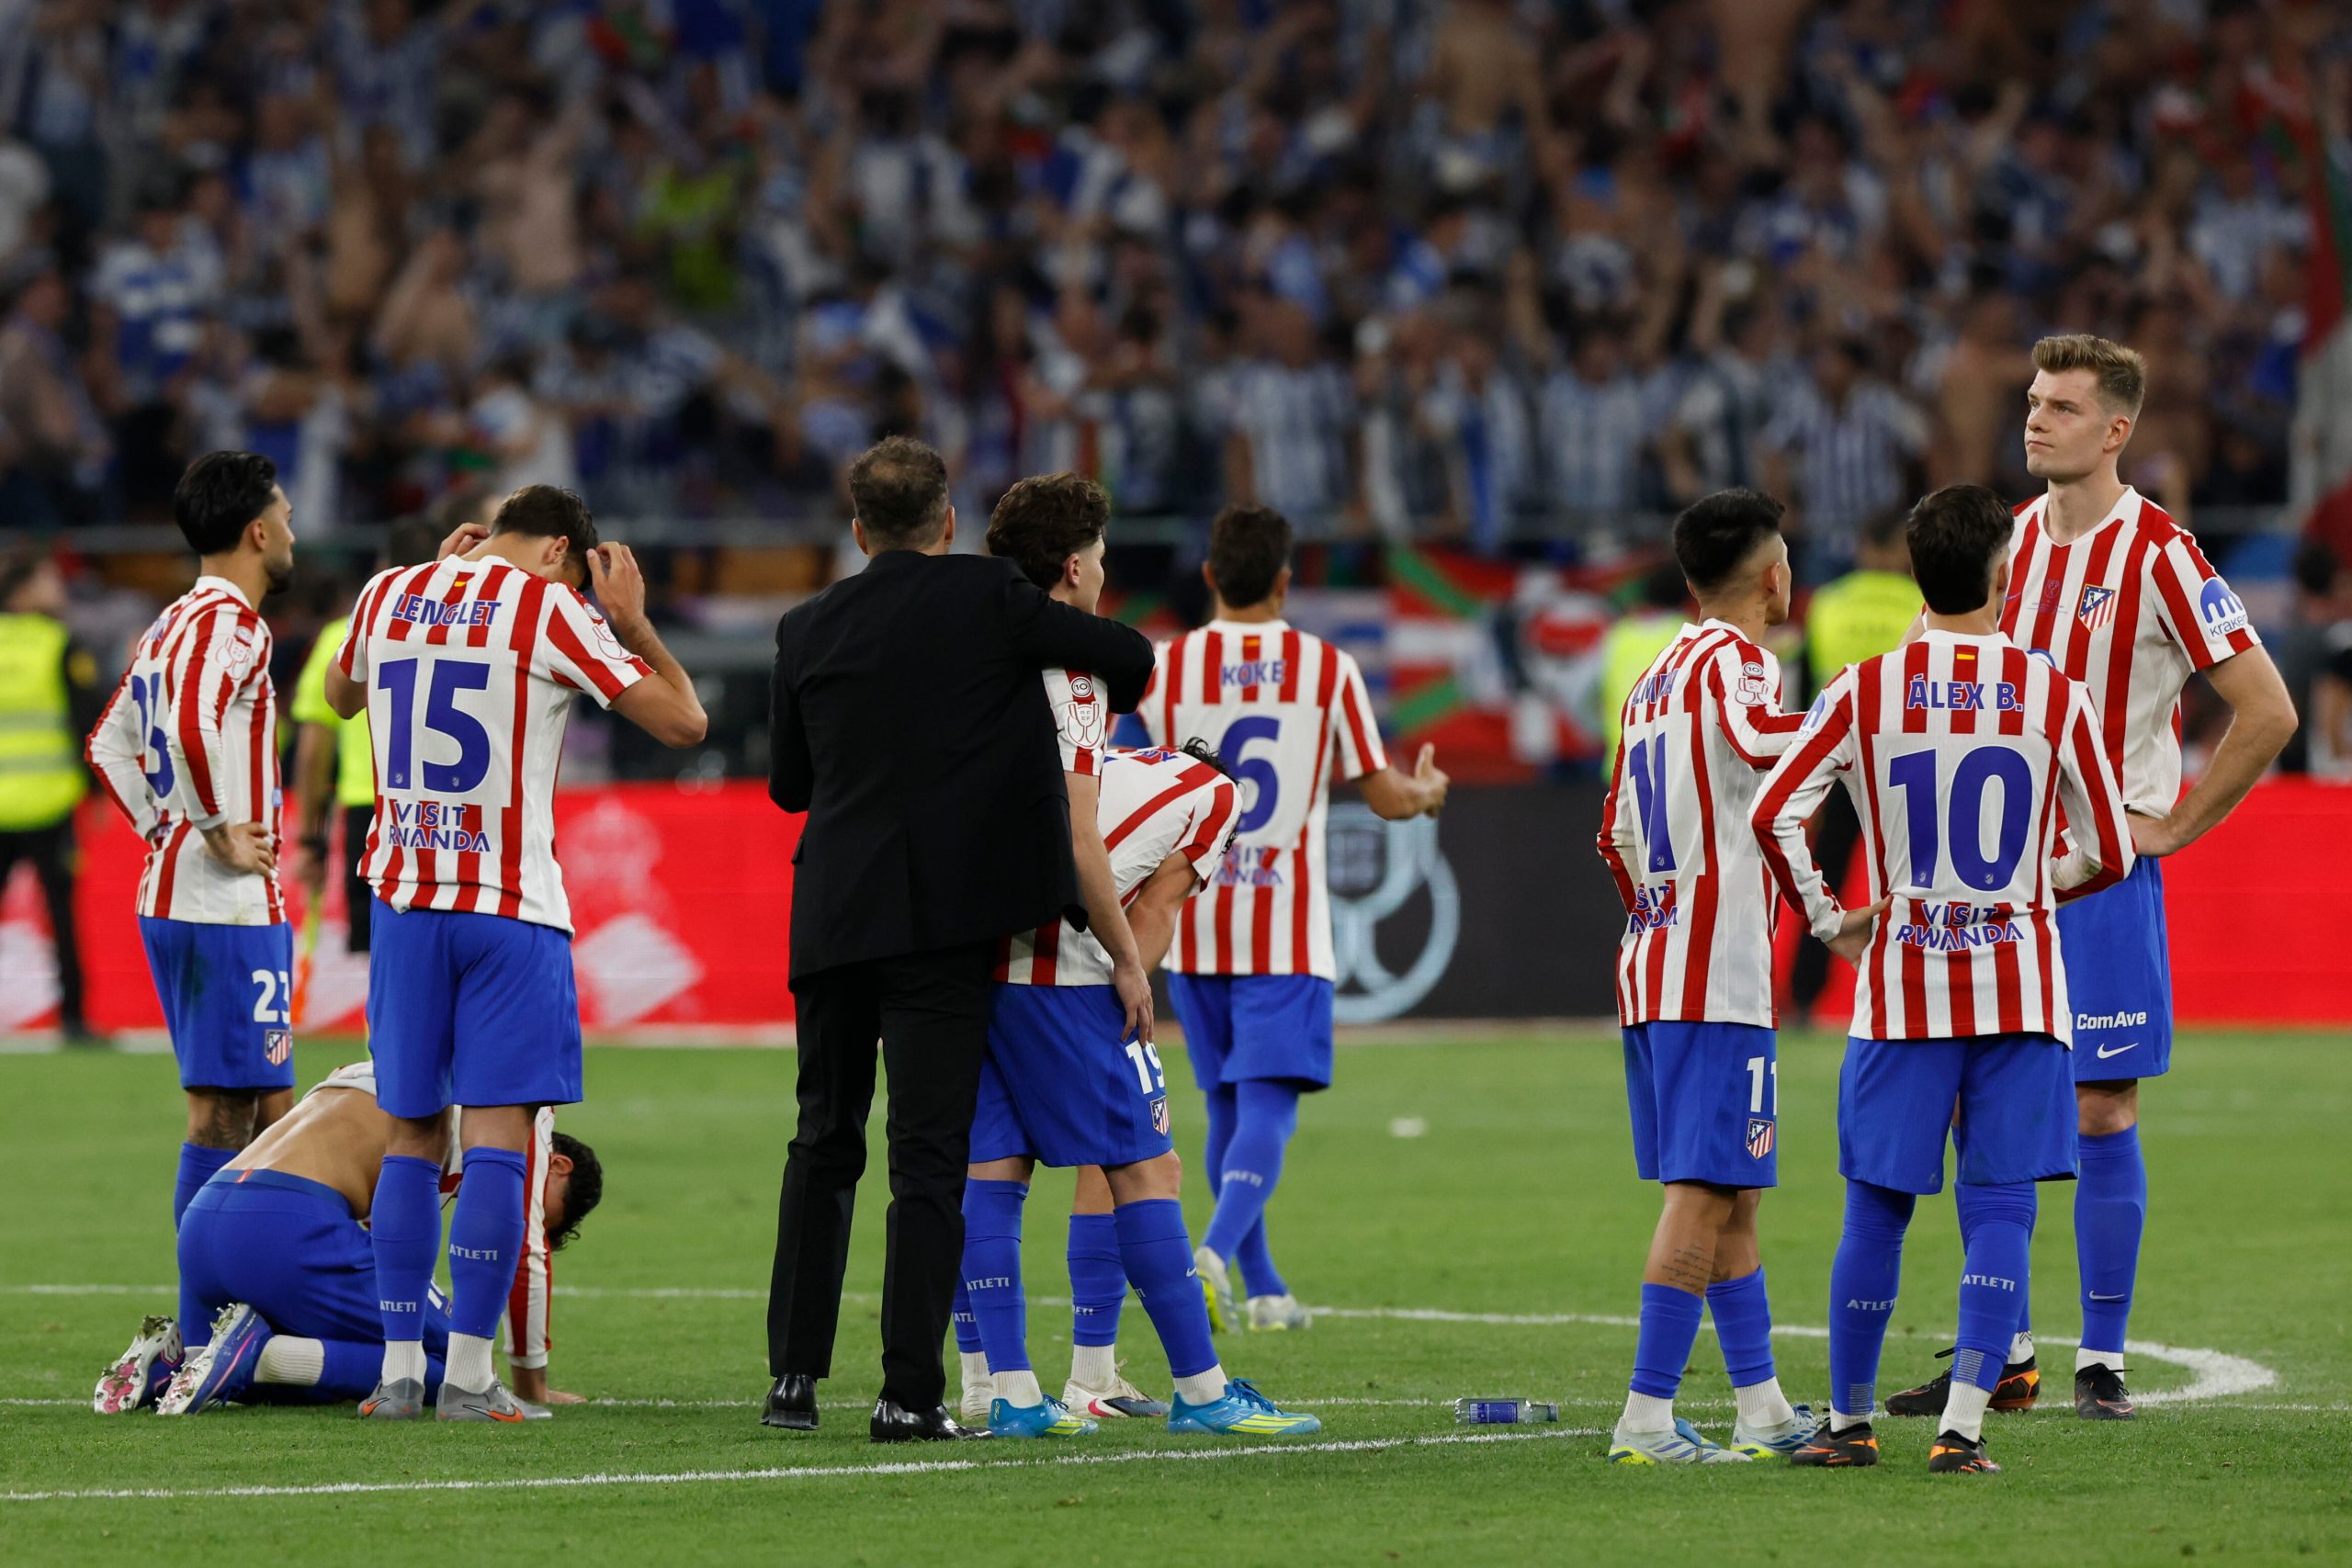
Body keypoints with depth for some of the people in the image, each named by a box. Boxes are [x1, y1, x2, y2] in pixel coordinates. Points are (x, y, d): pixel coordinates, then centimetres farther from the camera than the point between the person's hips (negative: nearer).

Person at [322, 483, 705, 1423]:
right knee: (499, 1134, -4)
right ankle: (468, 1374, -9)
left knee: (411, 1135, 10)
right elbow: (683, 721, -5)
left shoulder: (388, 594, 8)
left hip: (404, 896, 5)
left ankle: (399, 1370, 7)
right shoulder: (550, 611, -7)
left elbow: (340, 695, 31)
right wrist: (633, 625, 8)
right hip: (510, 906, -5)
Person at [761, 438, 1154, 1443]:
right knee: (930, 1153, -1)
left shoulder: (809, 629, 6)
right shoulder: (986, 598, -4)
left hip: (831, 916, 3)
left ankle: (794, 1372, 14)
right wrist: (1104, 709, 23)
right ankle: (909, 1391, -5)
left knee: (824, 1142, 16)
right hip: (944, 917, -3)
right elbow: (1130, 657, 1)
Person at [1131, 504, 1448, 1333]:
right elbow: (1386, 797, 2)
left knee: (1228, 1106, 15)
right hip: (1286, 929, -2)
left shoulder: (1168, 668, -1)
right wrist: (1427, 791, 25)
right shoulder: (1328, 668, -3)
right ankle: (1215, 1252, -30)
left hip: (1193, 924, 2)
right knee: (1267, 1106, -6)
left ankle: (1264, 1288, 21)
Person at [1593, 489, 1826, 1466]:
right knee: (1707, 1191, -9)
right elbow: (1766, 740, -32)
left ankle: (1763, 1410, 18)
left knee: (1732, 1196, 14)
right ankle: (1646, 1419, -13)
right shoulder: (1734, 658, -8)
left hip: (1650, 965, 9)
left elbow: (1617, 836, 25)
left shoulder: (1653, 679, 19)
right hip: (1718, 979, -9)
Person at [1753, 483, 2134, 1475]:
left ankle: (1849, 1420, 18)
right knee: (2002, 1205, 0)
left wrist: (1825, 919, 6)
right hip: (2022, 984, -1)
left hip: (1902, 983, 1)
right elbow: (2108, 855, 3)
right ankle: (1961, 1425, -9)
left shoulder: (1865, 692, -2)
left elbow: (1774, 813, -9)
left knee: (1876, 1207, 10)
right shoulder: (2054, 696, -3)